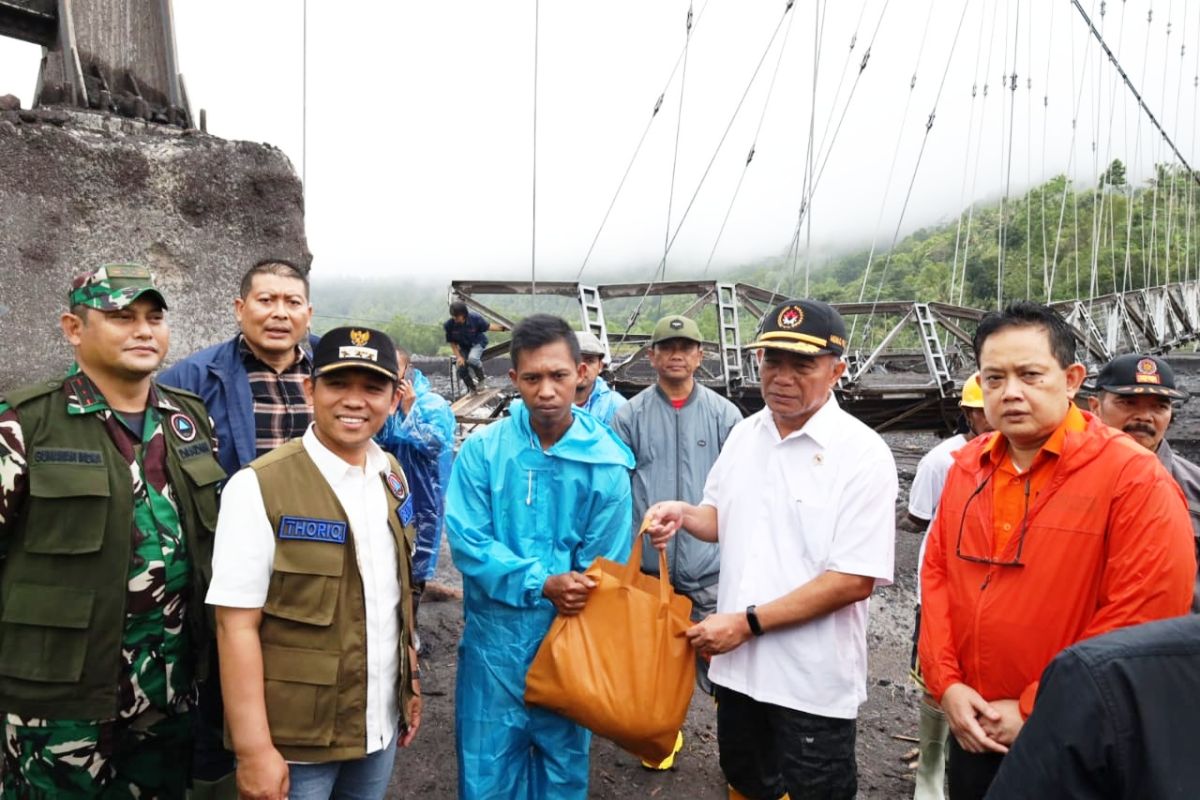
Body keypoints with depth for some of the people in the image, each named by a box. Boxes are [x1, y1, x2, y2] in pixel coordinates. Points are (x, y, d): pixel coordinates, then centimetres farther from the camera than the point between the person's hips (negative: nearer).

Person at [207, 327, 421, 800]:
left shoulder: (393, 478, 3)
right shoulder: (259, 487, -16)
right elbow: (236, 624, -16)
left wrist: (410, 682, 12)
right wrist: (254, 749, -16)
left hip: (379, 726, 6)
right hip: (295, 739, -5)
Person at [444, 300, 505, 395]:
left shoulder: (475, 318, -29)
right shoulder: (449, 325, -26)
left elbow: (488, 326, -11)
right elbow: (452, 342, -11)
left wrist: (502, 327, -12)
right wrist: (458, 356, -16)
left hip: (477, 343, -3)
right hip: (463, 347, 3)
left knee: (472, 359, -31)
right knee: (462, 369, -3)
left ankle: (481, 378, -2)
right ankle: (472, 389, 25)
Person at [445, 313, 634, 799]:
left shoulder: (606, 463, -9)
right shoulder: (481, 450, -9)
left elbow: (605, 570, -5)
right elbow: (467, 542, -13)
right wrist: (543, 584, -22)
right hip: (493, 639, 0)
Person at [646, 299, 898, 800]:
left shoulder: (863, 454, -16)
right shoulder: (743, 435, 3)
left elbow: (854, 581, -20)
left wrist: (749, 623, -20)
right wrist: (683, 514, -6)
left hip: (813, 681, -5)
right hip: (736, 664, 6)